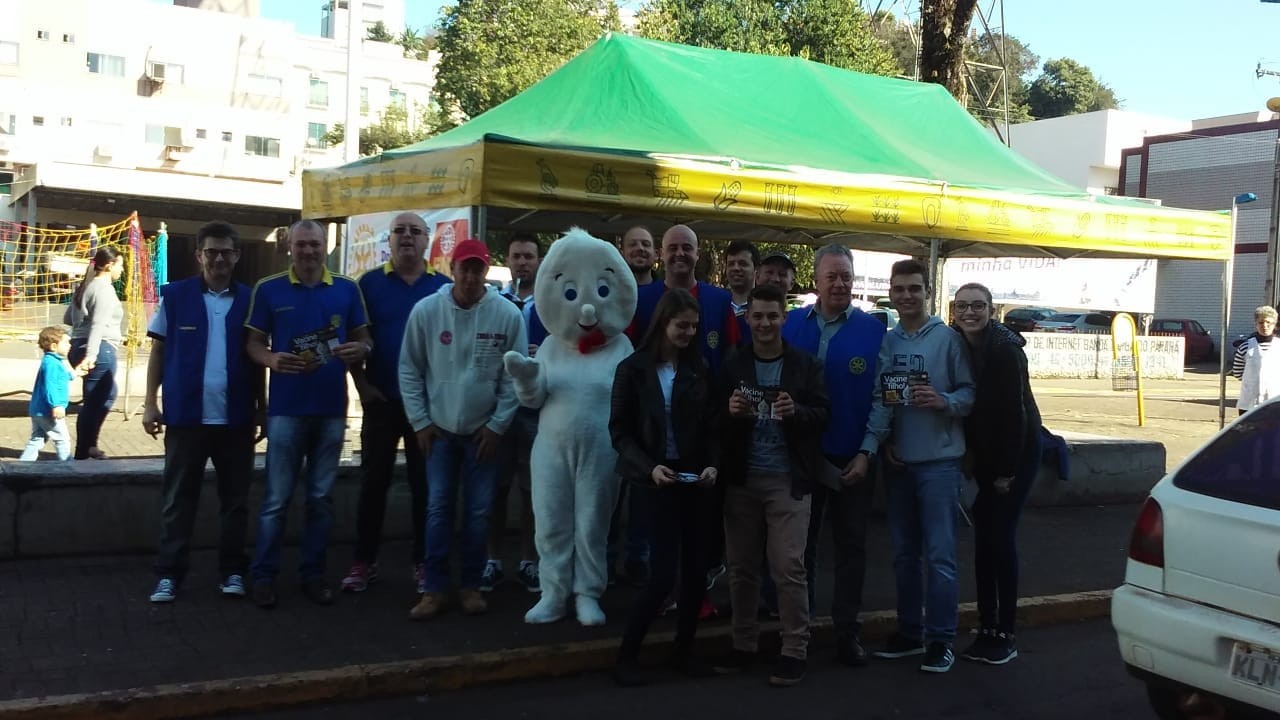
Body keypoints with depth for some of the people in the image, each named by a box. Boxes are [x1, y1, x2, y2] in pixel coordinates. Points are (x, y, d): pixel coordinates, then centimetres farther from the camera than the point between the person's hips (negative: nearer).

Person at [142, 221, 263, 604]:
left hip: (236, 418, 1)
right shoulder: (175, 295, 1)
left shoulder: (249, 299, 4)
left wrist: (261, 409, 8)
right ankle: (168, 573, 12)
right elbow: (158, 350, 4)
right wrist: (150, 402, -3)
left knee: (235, 498, 8)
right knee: (177, 498, 5)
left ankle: (232, 570, 19)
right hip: (186, 415, -1)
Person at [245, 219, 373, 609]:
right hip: (286, 408, -2)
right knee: (277, 497, 0)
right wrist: (271, 359, -19)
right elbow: (253, 343, 2)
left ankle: (313, 574, 19)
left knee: (321, 496, 10)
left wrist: (360, 350, -13)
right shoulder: (268, 289, 1)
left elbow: (363, 339, 10)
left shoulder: (347, 289, 6)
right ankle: (263, 575, 10)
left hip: (332, 407, 2)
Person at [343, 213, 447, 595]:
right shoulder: (369, 283, 2)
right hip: (381, 399, 0)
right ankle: (364, 561, 14)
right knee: (373, 480, 5)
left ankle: (422, 561, 17)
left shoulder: (444, 287, 3)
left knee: (424, 482, 7)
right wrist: (361, 384, -6)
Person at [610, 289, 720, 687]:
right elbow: (620, 431, -4)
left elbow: (712, 426, 7)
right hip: (658, 481, -4)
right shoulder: (633, 369, -2)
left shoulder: (700, 369, 6)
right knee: (663, 574, -9)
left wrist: (713, 464, -10)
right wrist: (648, 468, -17)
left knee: (696, 569, 7)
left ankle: (683, 649, 24)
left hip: (697, 481, 4)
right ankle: (626, 655, 6)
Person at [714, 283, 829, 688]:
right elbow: (716, 425, 9)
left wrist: (796, 411, -21)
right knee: (741, 567, 9)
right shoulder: (733, 366, 8)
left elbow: (823, 415, -1)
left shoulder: (806, 365, 2)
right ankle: (744, 645, 21)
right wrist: (731, 413, -14)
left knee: (788, 568, -4)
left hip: (787, 480, -3)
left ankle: (795, 651, 7)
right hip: (741, 479, 3)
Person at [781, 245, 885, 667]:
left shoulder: (872, 330, -5)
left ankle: (847, 630, 20)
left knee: (851, 546, 9)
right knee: (800, 542, 13)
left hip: (851, 459, -2)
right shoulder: (792, 324, 0)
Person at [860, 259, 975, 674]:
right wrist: (868, 448, -7)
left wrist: (945, 401, -23)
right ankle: (909, 632, 24)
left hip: (939, 460, -5)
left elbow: (970, 392, -4)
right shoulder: (887, 342, 7)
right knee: (904, 553, 12)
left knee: (939, 554, -4)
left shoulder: (948, 338, -5)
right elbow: (881, 401, 3)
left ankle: (940, 639, 6)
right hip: (897, 461, 5)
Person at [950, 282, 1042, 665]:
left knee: (1001, 536, -7)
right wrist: (969, 453, 3)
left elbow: (1015, 411, -19)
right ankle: (987, 629, 13)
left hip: (1017, 451, -6)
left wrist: (1006, 471, -15)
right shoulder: (958, 346, -1)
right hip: (984, 453, 6)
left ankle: (1005, 634, 2)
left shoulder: (1005, 348, -20)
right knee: (983, 537, 6)